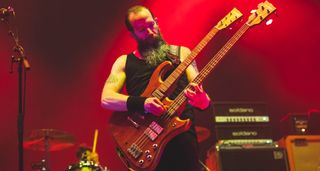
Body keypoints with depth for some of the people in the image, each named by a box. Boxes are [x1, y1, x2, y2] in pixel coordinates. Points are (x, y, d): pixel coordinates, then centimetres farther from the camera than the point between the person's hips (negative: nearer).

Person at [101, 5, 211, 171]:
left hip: (183, 135, 0)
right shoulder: (125, 62, 14)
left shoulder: (181, 53, 14)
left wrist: (201, 99, -17)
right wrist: (142, 103, -16)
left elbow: (205, 103, 8)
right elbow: (106, 99, 0)